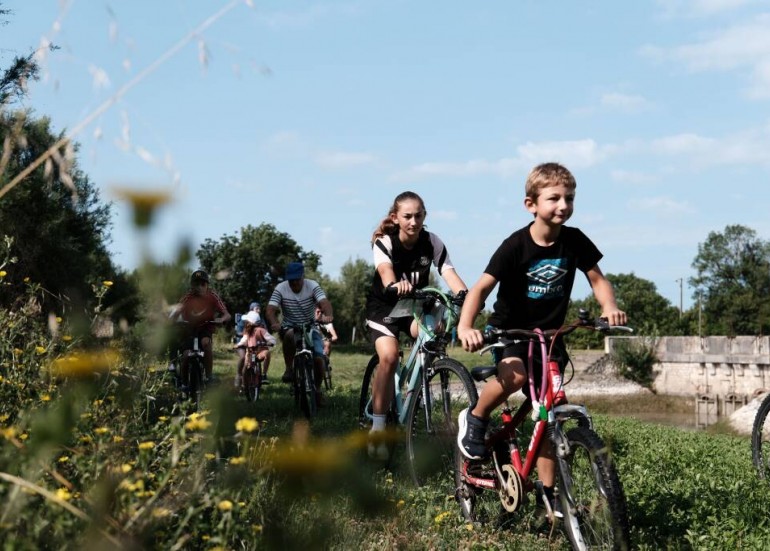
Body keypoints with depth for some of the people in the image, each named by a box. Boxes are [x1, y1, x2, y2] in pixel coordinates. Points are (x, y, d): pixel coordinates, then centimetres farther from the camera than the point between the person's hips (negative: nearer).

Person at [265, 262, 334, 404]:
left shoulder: (312, 286, -11)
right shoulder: (280, 289, -10)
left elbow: (324, 302, -27)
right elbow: (270, 310, -20)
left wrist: (328, 315, -51)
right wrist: (274, 323, -44)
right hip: (290, 328, -1)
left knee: (318, 358, -19)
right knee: (289, 335, -39)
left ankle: (317, 388, 8)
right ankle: (289, 369, -21)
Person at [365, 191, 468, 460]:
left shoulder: (432, 242, -12)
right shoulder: (384, 242, -19)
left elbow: (449, 272, -26)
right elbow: (385, 270, -40)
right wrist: (395, 285, -64)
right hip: (384, 306, -2)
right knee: (389, 357, -27)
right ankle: (377, 429, -22)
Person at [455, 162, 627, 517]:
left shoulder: (574, 241, -9)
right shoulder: (516, 246, -19)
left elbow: (597, 280, -1)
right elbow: (481, 288, -24)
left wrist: (609, 308, -23)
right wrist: (465, 327, -41)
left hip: (549, 333, 4)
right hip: (509, 329, -4)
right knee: (514, 373, -36)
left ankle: (547, 493, 13)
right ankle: (474, 419, -8)